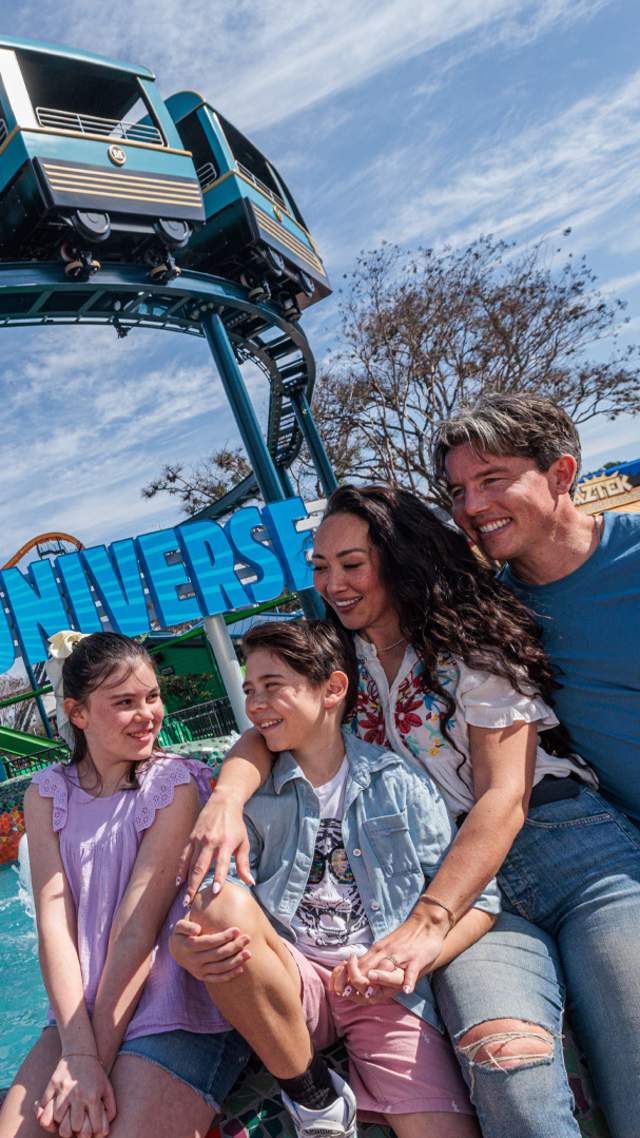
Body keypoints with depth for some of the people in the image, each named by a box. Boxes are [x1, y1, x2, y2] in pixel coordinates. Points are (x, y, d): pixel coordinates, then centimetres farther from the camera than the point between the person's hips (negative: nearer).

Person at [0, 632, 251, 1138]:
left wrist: (96, 1056, -13)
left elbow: (138, 928, -13)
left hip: (181, 1016, -4)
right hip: (80, 1013, 4)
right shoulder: (47, 793, 3)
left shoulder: (175, 783, -10)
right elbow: (53, 916, -7)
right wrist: (78, 1050, -15)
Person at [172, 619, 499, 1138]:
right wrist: (188, 940, -25)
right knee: (223, 905, -28)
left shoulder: (399, 779, 3)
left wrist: (410, 963, -14)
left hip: (385, 994, -2)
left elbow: (477, 897, 1)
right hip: (287, 988, 3)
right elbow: (205, 908, -2)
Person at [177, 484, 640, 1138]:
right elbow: (266, 734, 4)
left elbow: (504, 796, -12)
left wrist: (428, 923, -21)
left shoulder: (472, 641, -5)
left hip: (573, 846, -2)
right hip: (466, 877, 2)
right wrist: (226, 799, -20)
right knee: (504, 1067, -27)